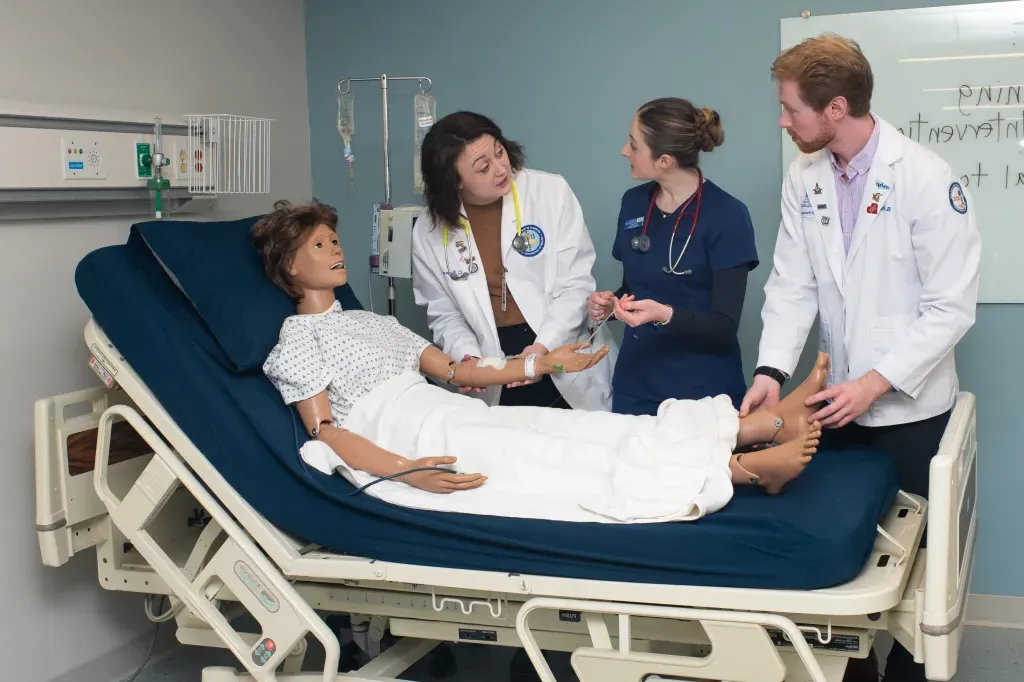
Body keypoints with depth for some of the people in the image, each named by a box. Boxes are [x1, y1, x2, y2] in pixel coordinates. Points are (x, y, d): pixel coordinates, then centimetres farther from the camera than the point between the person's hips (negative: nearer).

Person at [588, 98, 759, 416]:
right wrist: (610, 303, -5)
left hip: (704, 393, -5)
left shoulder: (727, 215, -13)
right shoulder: (633, 203, 3)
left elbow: (724, 326, -14)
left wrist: (665, 315, -30)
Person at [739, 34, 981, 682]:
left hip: (910, 406, -4)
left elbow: (952, 306, -16)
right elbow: (793, 285, 0)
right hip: (840, 401, 5)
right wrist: (772, 370, -13)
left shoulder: (927, 178, -16)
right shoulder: (804, 178, 0)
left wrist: (877, 382, -20)